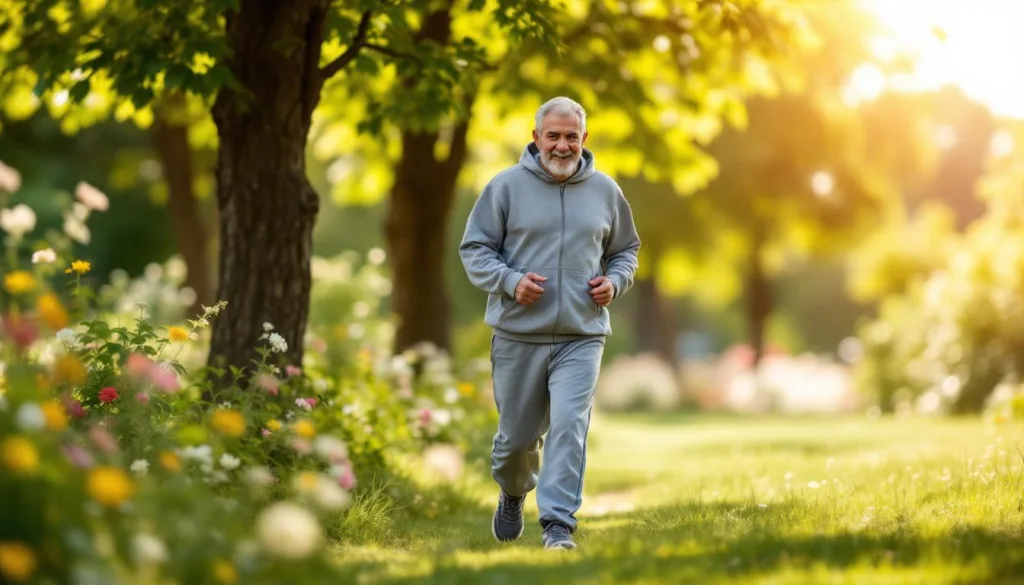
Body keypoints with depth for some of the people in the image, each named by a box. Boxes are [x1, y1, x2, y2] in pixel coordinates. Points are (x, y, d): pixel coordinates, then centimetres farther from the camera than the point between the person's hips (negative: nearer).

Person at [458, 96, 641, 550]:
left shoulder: (605, 191, 8)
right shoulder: (506, 186, -1)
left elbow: (626, 249, 21)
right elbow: (474, 249, 2)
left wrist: (615, 281, 1)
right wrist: (510, 281, -15)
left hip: (582, 338, 1)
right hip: (517, 336, -1)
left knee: (569, 427, -15)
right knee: (518, 436, 11)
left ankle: (559, 525, -12)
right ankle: (513, 495, 42)